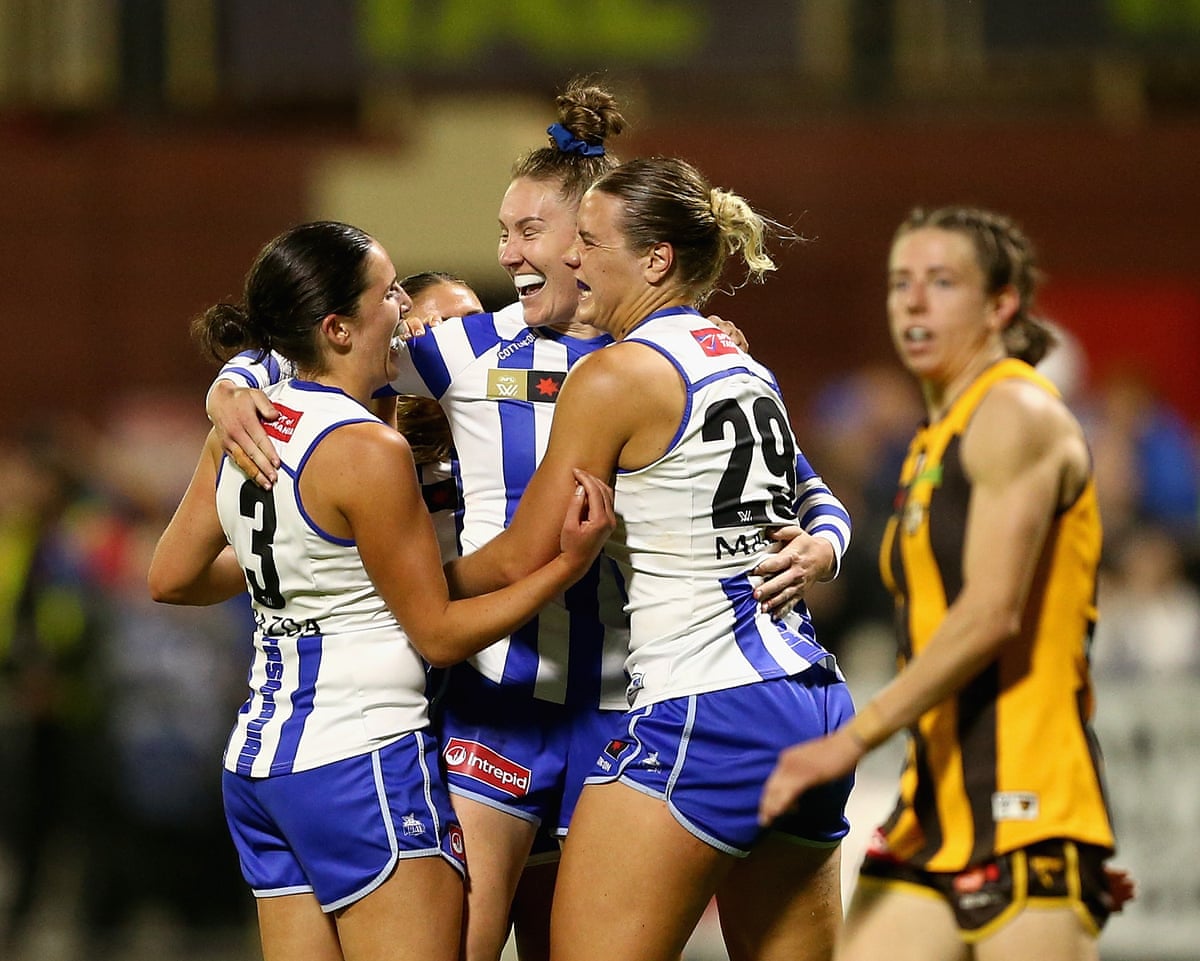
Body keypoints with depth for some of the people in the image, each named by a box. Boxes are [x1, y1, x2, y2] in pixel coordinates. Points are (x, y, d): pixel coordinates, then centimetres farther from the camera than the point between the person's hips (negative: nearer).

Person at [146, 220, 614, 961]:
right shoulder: (367, 452, -16)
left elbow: (172, 579, 17)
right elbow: (438, 632, -11)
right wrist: (571, 565, -14)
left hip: (260, 760, 9)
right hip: (362, 761, -9)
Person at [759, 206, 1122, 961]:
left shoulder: (1016, 414, -7)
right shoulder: (936, 441, 22)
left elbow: (992, 614, -17)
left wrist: (855, 739, -20)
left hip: (1023, 806, -9)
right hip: (935, 812, 9)